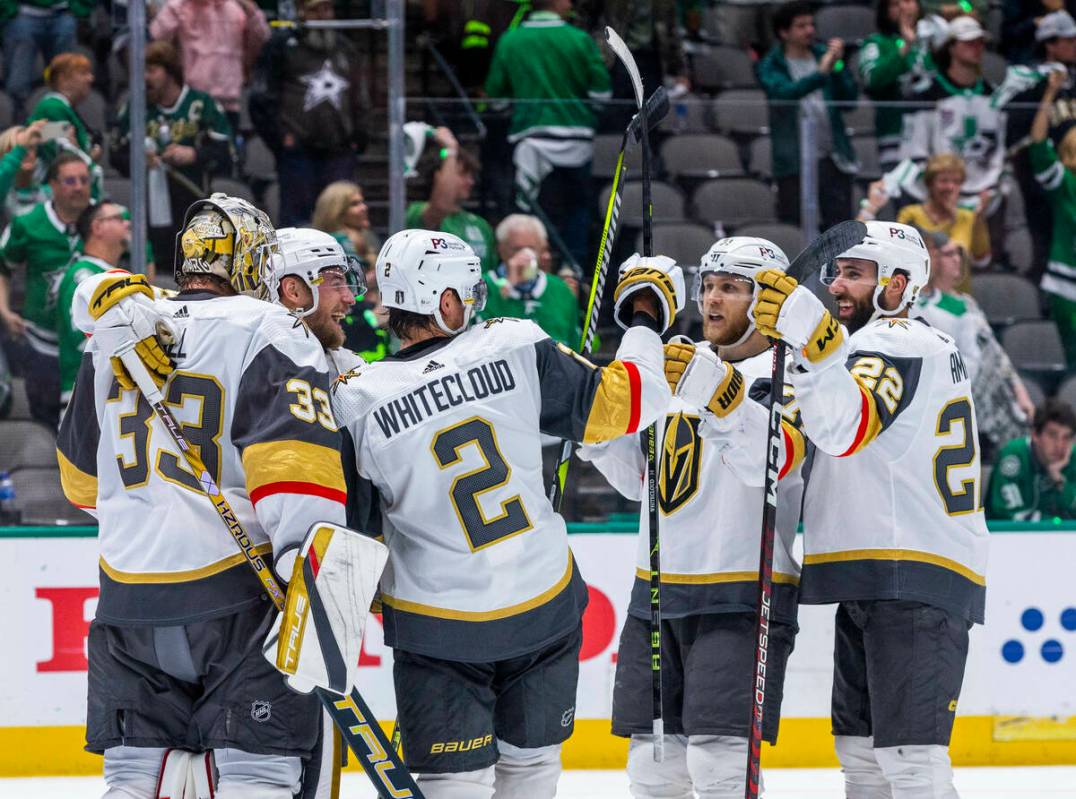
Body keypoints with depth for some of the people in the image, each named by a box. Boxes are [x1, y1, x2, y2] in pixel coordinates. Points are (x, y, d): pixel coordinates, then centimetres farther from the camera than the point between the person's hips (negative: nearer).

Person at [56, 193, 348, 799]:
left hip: (130, 597, 5)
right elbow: (295, 457, -19)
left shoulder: (111, 338, 14)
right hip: (238, 591, -5)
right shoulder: (270, 333, -5)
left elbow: (84, 477, 25)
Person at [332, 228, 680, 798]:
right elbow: (618, 404, -3)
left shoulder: (358, 404, -12)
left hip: (439, 625, -2)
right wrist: (644, 318, 13)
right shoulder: (515, 349, -10)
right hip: (543, 603, 2)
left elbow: (344, 531, -7)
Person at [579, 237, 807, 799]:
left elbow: (771, 461, -25)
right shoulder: (682, 363, 16)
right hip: (657, 592, 7)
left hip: (743, 599, -7)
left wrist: (717, 393, -37)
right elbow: (642, 478, 20)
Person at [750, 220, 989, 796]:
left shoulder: (895, 344, -10)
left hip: (913, 582, -11)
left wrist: (811, 337, -41)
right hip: (871, 586, 11)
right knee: (861, 750, 14)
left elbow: (845, 427, -29)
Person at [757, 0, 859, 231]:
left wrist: (838, 67, -11)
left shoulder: (825, 55, 11)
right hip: (794, 160, -2)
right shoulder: (771, 66, 2)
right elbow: (784, 92, -20)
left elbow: (849, 99, 4)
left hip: (832, 157, 2)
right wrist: (821, 73, -31)